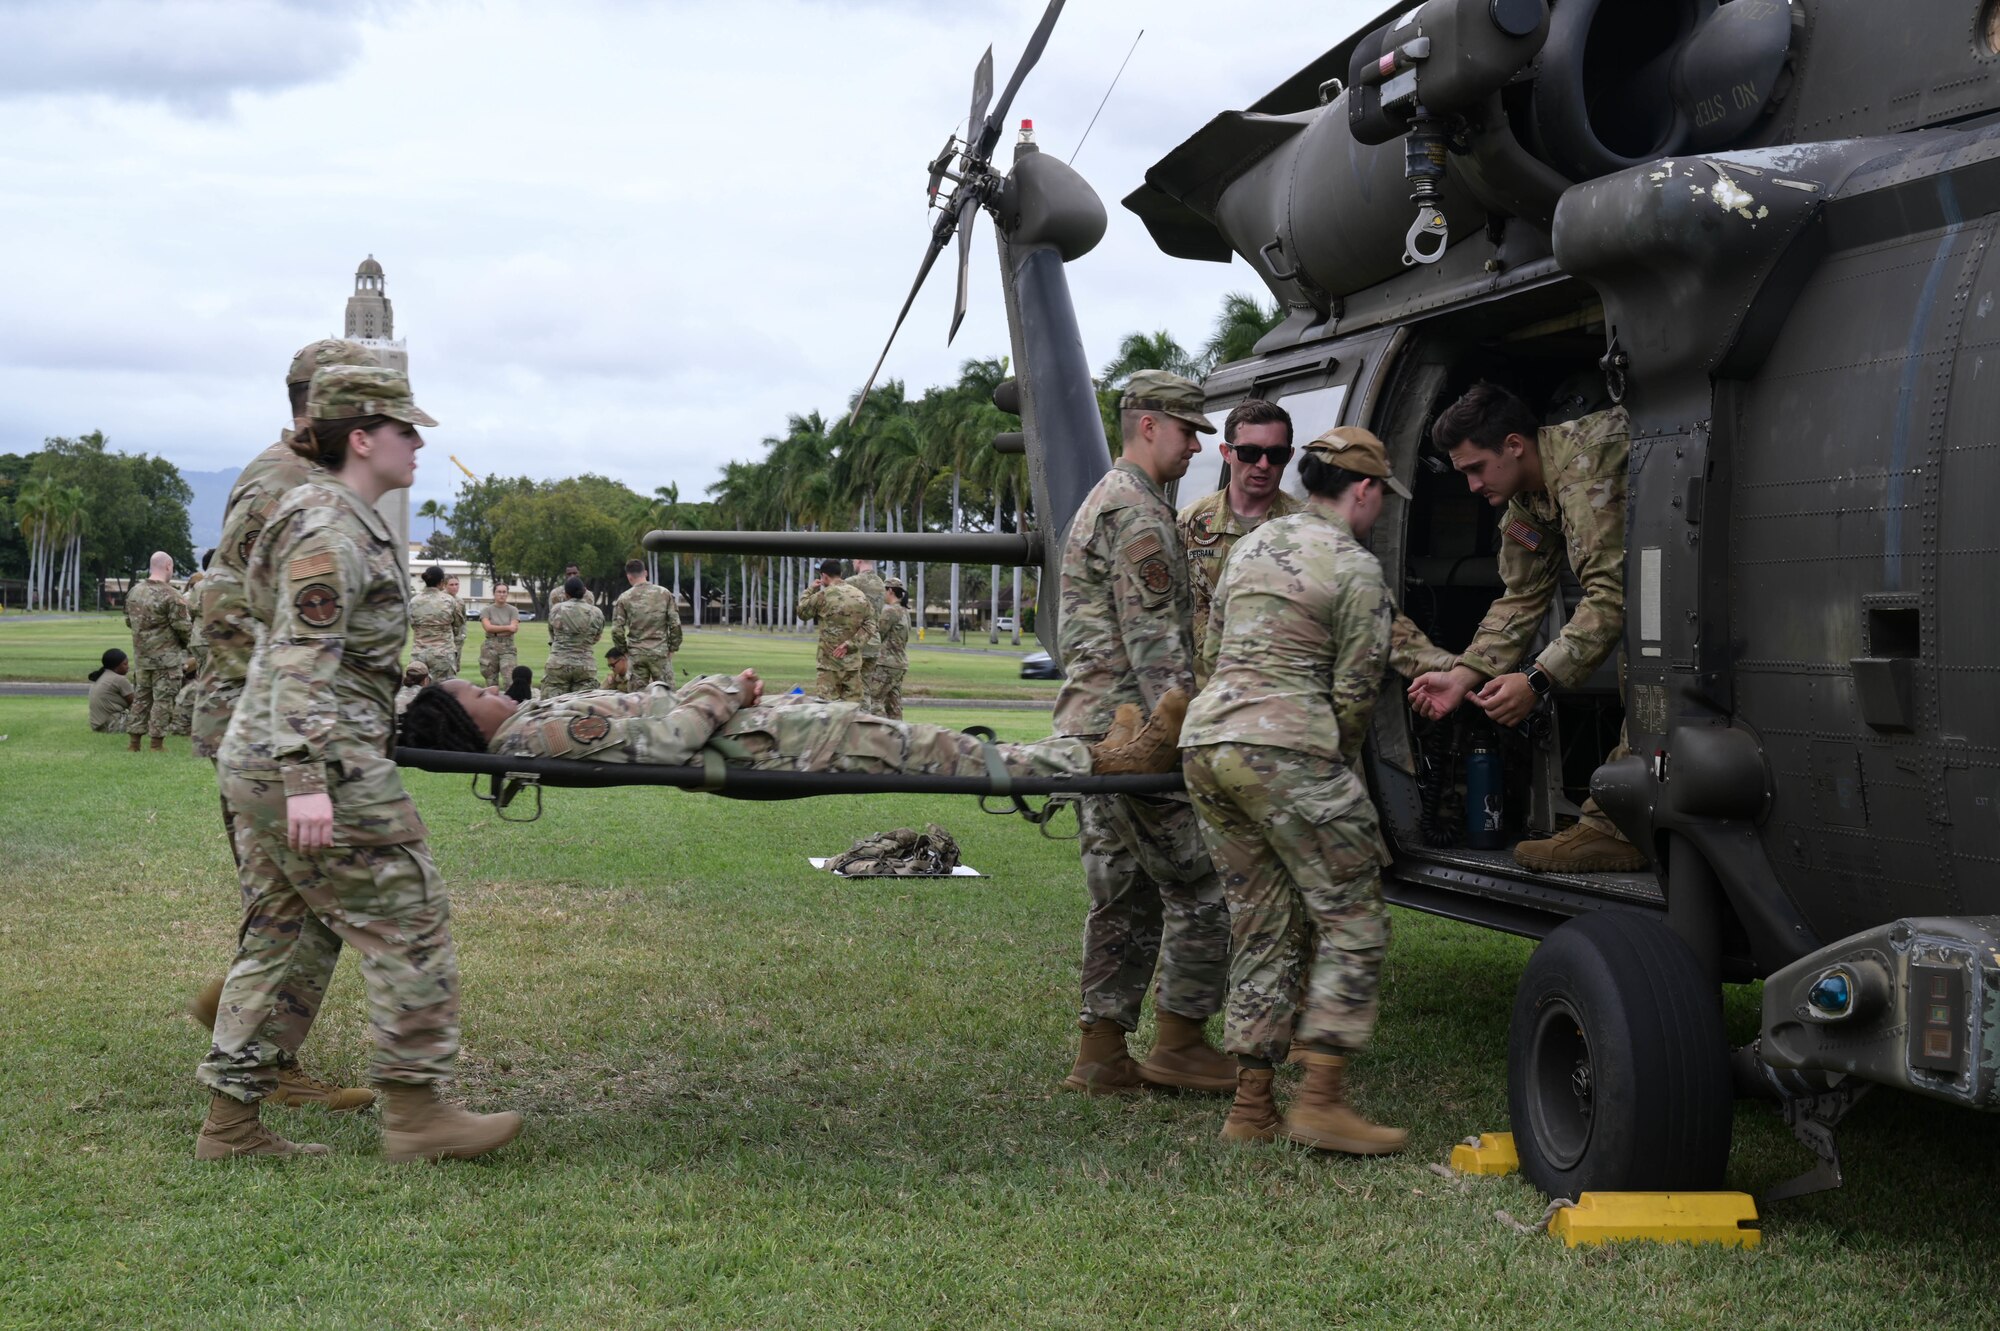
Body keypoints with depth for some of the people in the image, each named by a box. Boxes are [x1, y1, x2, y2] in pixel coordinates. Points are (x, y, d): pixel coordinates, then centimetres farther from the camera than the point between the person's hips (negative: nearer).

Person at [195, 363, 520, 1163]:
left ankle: (231, 1121, 15)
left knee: (286, 938, 12)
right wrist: (306, 779, -29)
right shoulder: (330, 532, -15)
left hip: (262, 764, 10)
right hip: (323, 765, -10)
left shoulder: (344, 520, 17)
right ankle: (414, 1112, 1)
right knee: (408, 923, -4)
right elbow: (302, 659, -23)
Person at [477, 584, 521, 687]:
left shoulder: (513, 610, 7)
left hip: (507, 647, -1)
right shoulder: (487, 610, 6)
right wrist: (507, 627, -6)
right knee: (491, 683, 3)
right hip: (490, 647, 1)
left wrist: (495, 631, -6)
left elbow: (514, 628, -6)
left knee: (509, 680, -15)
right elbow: (488, 627, -9)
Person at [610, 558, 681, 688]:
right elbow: (675, 624, -2)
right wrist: (673, 647, 8)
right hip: (661, 651, 0)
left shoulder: (624, 598, -3)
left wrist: (622, 650, 12)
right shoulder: (664, 593, -1)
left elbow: (617, 629, -3)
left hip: (636, 653, 0)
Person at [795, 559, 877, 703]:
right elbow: (869, 627, 2)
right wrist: (850, 644, -5)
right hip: (853, 663, 4)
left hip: (830, 663, -4)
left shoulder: (823, 596, -9)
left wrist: (810, 590, 16)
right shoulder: (861, 597, 6)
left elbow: (802, 612, 7)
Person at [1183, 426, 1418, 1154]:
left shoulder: (1252, 545, 20)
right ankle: (1320, 1100, -8)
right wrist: (1340, 764, 13)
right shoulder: (1354, 569, -4)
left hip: (1205, 737, 8)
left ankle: (1250, 1106, 13)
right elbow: (1354, 692, -4)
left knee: (1263, 930, 14)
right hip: (1287, 748, -8)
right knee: (1353, 922, -1)